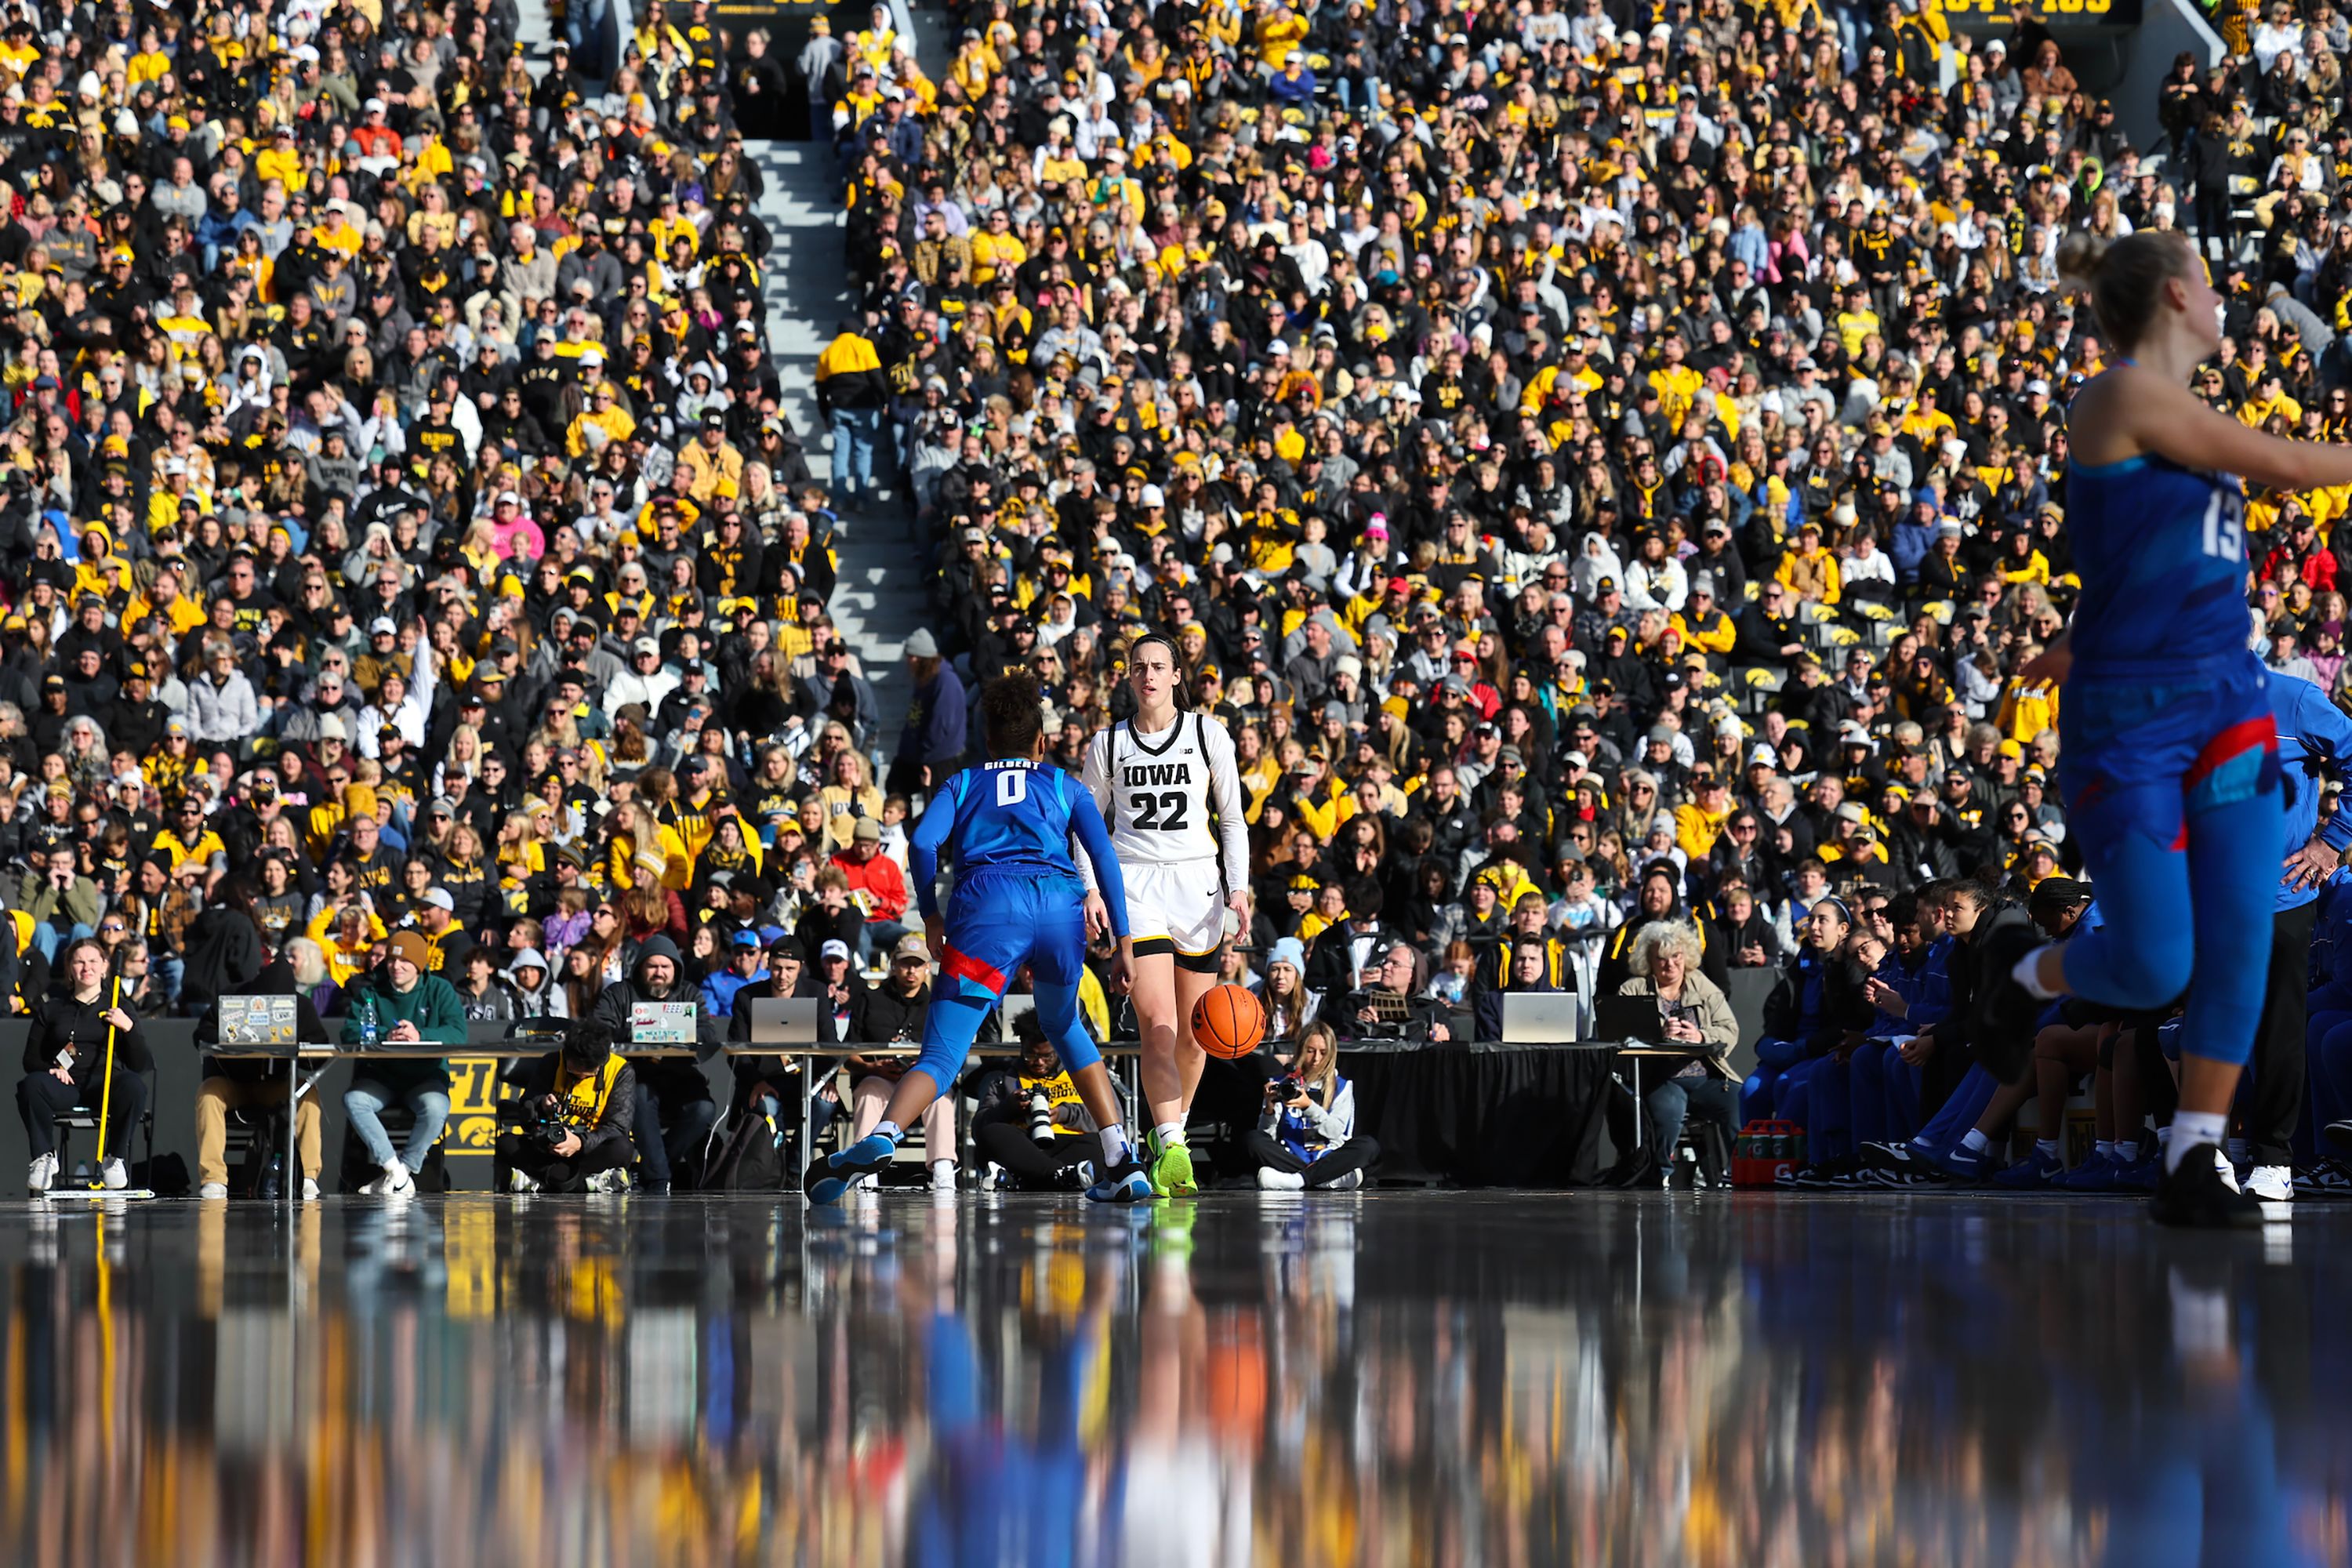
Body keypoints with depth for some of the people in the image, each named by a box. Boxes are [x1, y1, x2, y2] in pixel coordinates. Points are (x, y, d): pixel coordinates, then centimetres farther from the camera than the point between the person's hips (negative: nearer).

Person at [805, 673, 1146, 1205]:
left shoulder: (962, 784, 27)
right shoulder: (1066, 786, 28)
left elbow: (923, 841, 7)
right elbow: (1104, 856, 13)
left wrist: (931, 916, 15)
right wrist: (1123, 942, 10)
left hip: (988, 901, -2)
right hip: (1062, 904, 2)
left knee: (941, 1055, -9)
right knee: (1064, 1028, 28)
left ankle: (882, 1136, -38)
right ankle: (1123, 1163, 18)